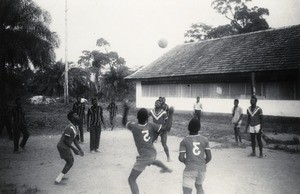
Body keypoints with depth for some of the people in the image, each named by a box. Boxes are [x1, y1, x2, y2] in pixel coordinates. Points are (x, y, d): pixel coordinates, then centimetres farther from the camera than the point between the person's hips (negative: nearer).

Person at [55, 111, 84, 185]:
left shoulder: (75, 127, 8)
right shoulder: (70, 128, -24)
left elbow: (75, 140, 13)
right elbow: (66, 140, -24)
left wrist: (80, 149, 8)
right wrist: (73, 149, -19)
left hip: (64, 146, 10)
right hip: (63, 146, -10)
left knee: (71, 160, 21)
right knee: (70, 163, -3)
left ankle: (60, 176, 32)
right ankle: (58, 180, 3)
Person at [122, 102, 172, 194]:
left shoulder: (134, 126, -17)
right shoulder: (151, 125, -10)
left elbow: (124, 122, 3)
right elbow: (166, 128, -5)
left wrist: (126, 110, 11)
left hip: (143, 157, -6)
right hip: (153, 154, 6)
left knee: (131, 179, 1)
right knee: (151, 160, 46)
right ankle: (166, 168, 73)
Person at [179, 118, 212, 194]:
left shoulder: (184, 141, -4)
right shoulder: (204, 140, 3)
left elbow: (181, 158, -8)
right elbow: (209, 157, 2)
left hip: (190, 169, -4)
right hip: (202, 169, 4)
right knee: (199, 186, 29)